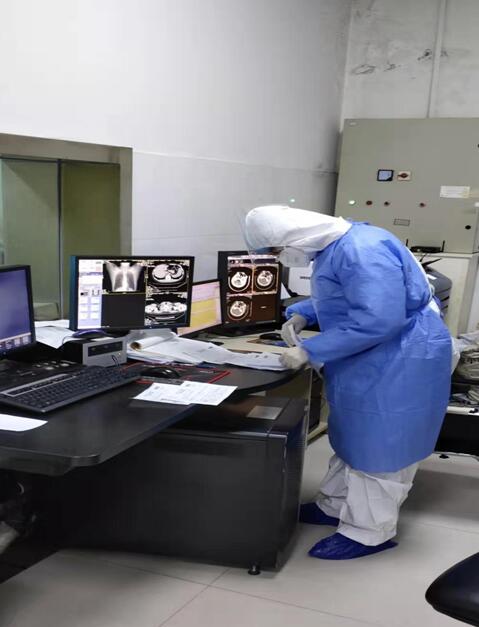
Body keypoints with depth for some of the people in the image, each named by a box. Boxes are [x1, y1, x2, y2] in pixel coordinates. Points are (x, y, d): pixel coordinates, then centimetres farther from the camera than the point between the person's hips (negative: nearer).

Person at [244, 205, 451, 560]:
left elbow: (377, 320, -34)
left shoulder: (362, 251, -28)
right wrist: (301, 315, 5)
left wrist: (310, 352, -27)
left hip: (399, 362, -10)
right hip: (365, 361, 10)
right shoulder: (333, 245, 5)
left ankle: (369, 533, 15)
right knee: (354, 437, 20)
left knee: (380, 445, 1)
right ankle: (336, 507, 36)